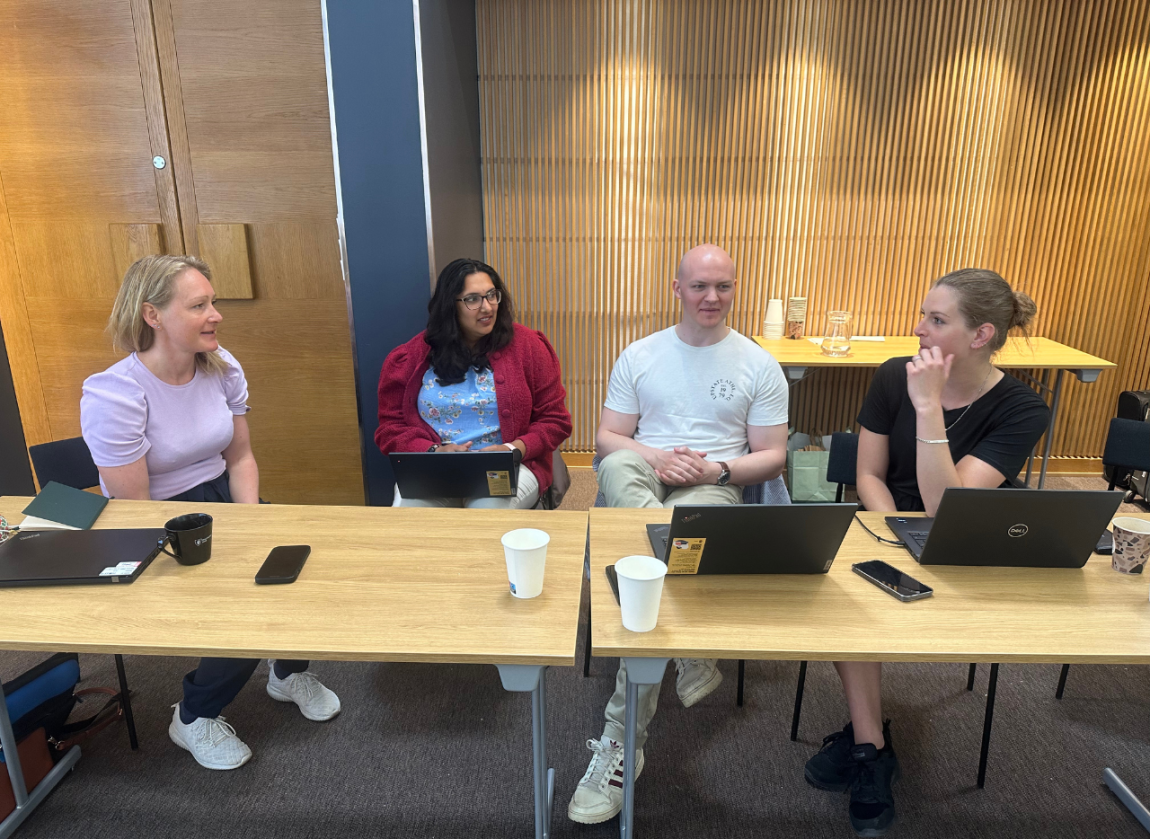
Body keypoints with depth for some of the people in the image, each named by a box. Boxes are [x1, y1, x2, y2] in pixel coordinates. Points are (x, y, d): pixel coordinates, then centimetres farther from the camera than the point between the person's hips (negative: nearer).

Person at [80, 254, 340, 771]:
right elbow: (132, 507, -19)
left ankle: (289, 673, 14)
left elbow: (239, 457, 3)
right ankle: (194, 718, 7)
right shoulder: (114, 395, -22)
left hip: (221, 496, 6)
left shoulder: (223, 368, -5)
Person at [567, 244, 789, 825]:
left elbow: (772, 458, 6)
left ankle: (622, 741, -21)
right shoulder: (639, 356, 12)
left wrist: (716, 468, -13)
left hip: (714, 491, -2)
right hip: (639, 483, 2)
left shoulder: (759, 366, 8)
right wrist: (654, 457, -13)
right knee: (619, 465, -36)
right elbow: (606, 440, 8)